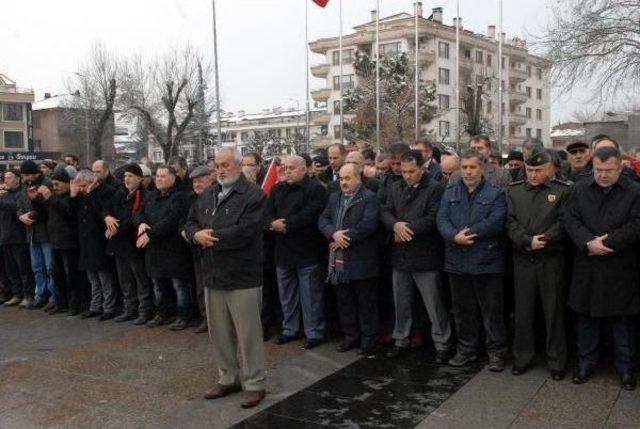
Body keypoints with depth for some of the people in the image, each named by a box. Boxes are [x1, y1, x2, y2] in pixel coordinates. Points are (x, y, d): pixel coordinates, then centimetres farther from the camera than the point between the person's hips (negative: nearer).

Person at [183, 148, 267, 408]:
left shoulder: (253, 196, -11)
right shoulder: (207, 195, 14)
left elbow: (244, 232, -22)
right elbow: (190, 223, 14)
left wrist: (209, 237, -13)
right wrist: (197, 235, -11)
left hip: (242, 277, -7)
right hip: (213, 275, 7)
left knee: (248, 333, 1)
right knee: (219, 333, 16)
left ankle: (254, 384, 13)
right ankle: (228, 378, 30)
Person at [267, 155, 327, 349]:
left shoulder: (315, 189, -9)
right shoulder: (278, 189, 13)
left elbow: (310, 214, -21)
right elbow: (268, 211, 5)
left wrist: (286, 224, -20)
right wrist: (273, 223, -17)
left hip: (307, 251, -7)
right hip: (283, 251, 7)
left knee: (310, 295, 1)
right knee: (286, 294, 17)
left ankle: (314, 333, 13)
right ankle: (289, 329, 30)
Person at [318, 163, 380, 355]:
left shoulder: (369, 198, -7)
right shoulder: (334, 197, 15)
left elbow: (367, 225, -18)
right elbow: (323, 219, 7)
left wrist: (344, 239, -16)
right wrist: (334, 234, -14)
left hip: (361, 260, -6)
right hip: (339, 261, 6)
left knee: (366, 302, 4)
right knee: (345, 301, 14)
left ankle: (368, 339, 15)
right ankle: (351, 335, 27)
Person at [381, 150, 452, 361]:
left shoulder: (435, 188, -9)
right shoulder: (396, 188, 10)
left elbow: (433, 218, -17)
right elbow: (385, 212, 6)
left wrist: (407, 229, -15)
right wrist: (395, 225, -15)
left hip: (425, 256, -6)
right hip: (400, 255, 6)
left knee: (434, 305, 3)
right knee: (401, 302, 17)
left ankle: (442, 345, 16)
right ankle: (400, 340, 31)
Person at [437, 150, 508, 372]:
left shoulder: (495, 194, -1)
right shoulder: (450, 193, 10)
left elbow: (495, 222, -16)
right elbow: (442, 220, -2)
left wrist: (466, 234, -18)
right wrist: (455, 237, -21)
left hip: (486, 261, -4)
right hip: (457, 261, 4)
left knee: (492, 310, 4)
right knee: (462, 309, 15)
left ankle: (496, 352, 16)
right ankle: (466, 349, 28)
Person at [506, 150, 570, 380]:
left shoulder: (562, 191, 1)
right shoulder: (514, 191, 8)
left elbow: (563, 223, -7)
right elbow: (510, 222, -1)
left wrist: (542, 241, -17)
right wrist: (527, 241, -14)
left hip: (552, 259, -2)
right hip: (522, 259, 2)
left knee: (553, 310, 5)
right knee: (523, 310, 9)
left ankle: (557, 361, 18)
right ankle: (522, 357, 23)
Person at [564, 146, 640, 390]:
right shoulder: (580, 190, 6)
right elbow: (571, 221, -2)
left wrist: (605, 243, -16)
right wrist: (589, 243, -17)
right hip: (587, 269, 2)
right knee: (587, 318, 11)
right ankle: (586, 363, 25)